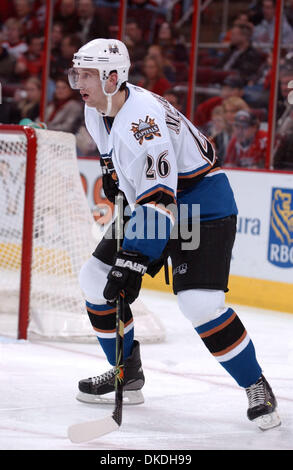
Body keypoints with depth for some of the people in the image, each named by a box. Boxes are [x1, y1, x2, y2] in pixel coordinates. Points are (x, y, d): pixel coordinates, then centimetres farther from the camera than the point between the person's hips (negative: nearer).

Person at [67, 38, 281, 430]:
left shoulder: (142, 118, -32)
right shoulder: (97, 112, -2)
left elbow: (158, 199, -37)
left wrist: (132, 261, -40)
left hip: (202, 205, -9)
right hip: (149, 202, 9)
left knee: (200, 303, -23)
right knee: (96, 279, 4)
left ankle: (256, 387, -5)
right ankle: (128, 373, 20)